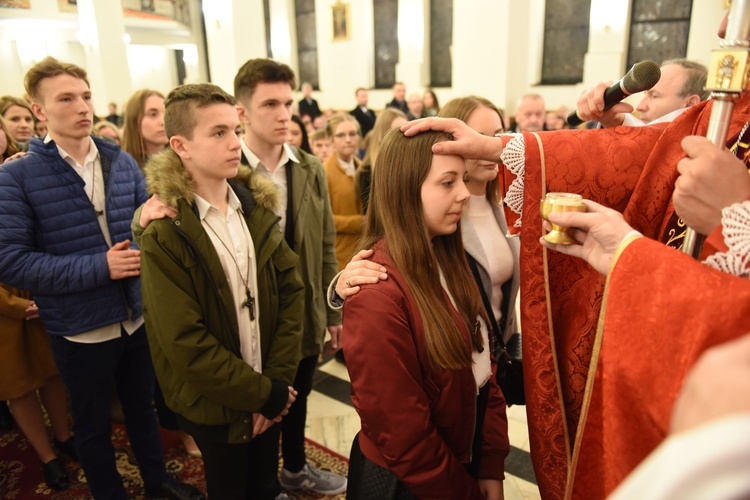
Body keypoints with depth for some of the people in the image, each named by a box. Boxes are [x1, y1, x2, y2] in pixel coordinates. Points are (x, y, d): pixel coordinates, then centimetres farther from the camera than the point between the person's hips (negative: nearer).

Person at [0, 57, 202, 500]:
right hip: (79, 328, -4)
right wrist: (99, 267, -23)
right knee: (93, 425, 18)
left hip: (137, 316, 4)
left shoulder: (122, 162, 0)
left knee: (143, 406, 23)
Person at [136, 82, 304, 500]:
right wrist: (263, 392, -15)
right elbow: (186, 344, -21)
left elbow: (291, 290, -4)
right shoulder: (163, 235, -18)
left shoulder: (257, 209, -2)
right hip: (214, 404, -4)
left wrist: (279, 380, -11)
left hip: (270, 395, 4)